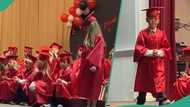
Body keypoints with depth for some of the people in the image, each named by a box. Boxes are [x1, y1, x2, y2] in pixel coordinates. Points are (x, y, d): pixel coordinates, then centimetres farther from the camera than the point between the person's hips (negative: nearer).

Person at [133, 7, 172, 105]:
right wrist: (150, 52, -19)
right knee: (143, 87, 10)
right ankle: (140, 102, 23)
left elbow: (167, 49, 4)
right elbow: (139, 48, -8)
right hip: (145, 64, 0)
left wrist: (159, 52, -15)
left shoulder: (161, 34, 5)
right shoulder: (143, 33, -1)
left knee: (159, 85, -11)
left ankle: (163, 101, -17)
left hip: (158, 65, 0)